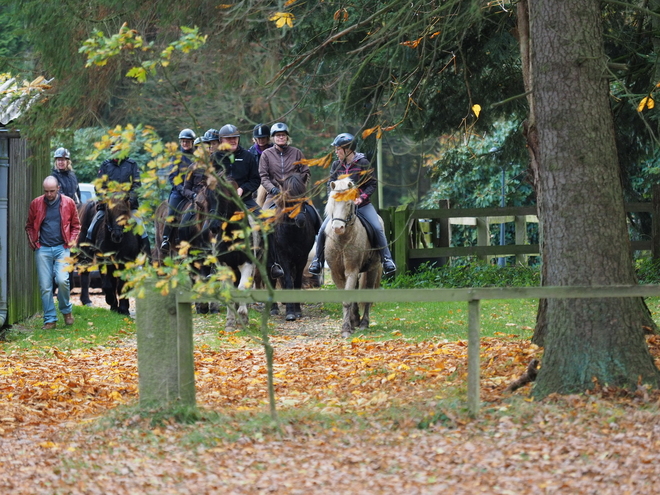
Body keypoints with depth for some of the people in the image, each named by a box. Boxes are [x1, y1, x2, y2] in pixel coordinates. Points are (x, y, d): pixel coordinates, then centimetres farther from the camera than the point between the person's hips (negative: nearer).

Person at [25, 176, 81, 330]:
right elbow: (29, 226, 16)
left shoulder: (68, 203, 3)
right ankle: (50, 320, 7)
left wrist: (72, 240, 0)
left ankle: (66, 310, 8)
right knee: (45, 286, -1)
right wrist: (32, 242, 3)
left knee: (62, 280, -17)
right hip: (42, 249, 1)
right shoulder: (36, 204, 5)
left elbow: (76, 225, 14)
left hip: (62, 248, -1)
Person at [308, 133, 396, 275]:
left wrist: (362, 197, -18)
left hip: (362, 204, -3)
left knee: (377, 228, -19)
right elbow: (331, 183, 7)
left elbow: (372, 184, -5)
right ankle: (318, 260, 4)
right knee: (323, 230, -10)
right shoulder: (336, 165, 3)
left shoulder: (363, 163, -7)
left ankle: (387, 259, -7)